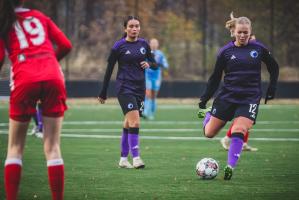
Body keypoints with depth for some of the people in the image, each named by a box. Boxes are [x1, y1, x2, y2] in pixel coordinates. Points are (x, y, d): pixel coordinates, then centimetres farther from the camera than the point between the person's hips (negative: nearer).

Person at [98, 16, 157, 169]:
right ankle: (136, 158, -16)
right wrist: (103, 93, 2)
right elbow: (109, 70, 0)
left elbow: (154, 64, 16)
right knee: (135, 122, -18)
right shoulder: (119, 46, -5)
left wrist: (149, 64, -9)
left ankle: (123, 159, 17)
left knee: (128, 124, 10)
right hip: (124, 88, -5)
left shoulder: (144, 44, 8)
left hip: (140, 88, 5)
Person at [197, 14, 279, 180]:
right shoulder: (226, 51, -2)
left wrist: (272, 88, 7)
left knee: (239, 132, -21)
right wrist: (204, 99, 4)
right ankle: (207, 114, 38)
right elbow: (215, 77, 6)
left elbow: (274, 67, 15)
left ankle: (230, 167, -13)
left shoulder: (259, 48, 0)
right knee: (209, 133, 4)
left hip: (250, 98, -1)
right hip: (227, 96, 1)